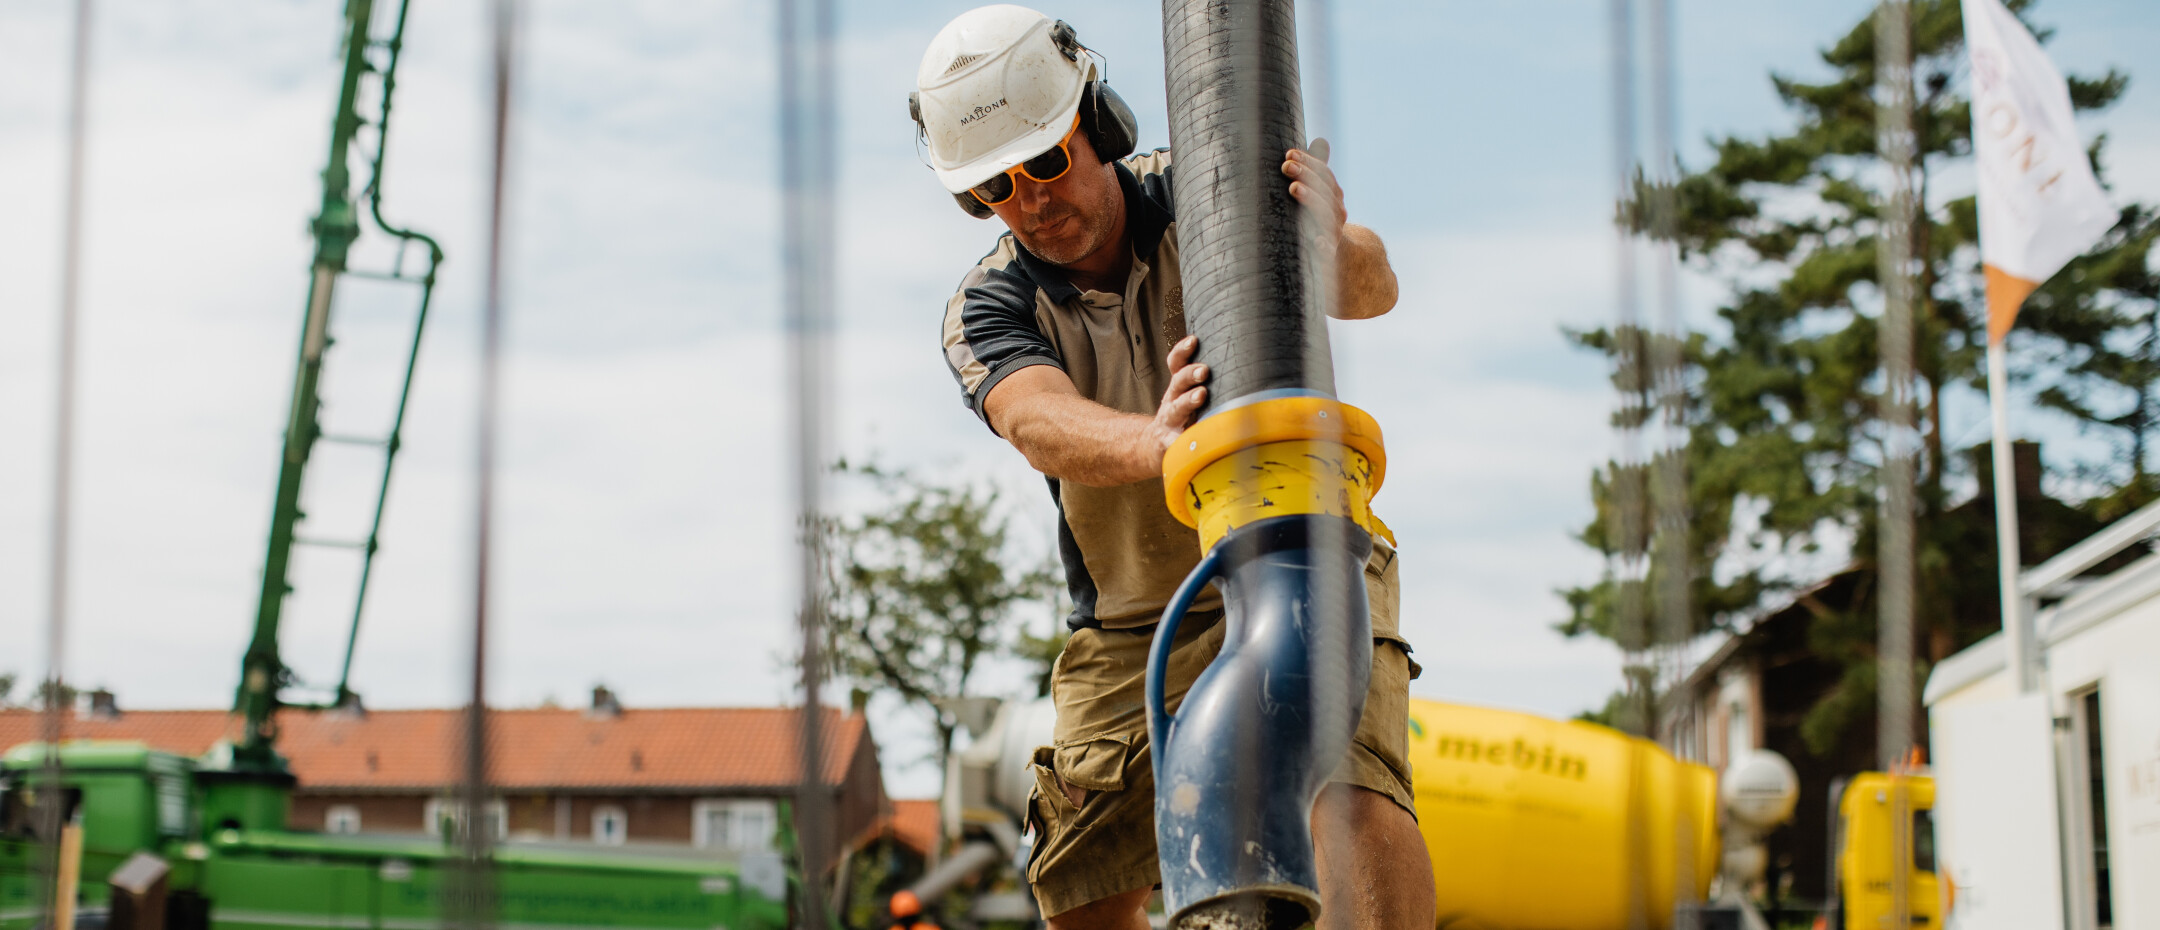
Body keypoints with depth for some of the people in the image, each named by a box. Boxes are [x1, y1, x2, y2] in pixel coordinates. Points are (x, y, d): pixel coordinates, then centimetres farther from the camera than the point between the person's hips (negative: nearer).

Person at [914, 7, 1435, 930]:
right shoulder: (987, 308, -11)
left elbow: (1371, 290, -24)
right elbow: (1040, 422, -33)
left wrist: (1329, 241, -50)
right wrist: (1154, 442, -57)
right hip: (1134, 624, 3)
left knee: (1353, 799, -28)